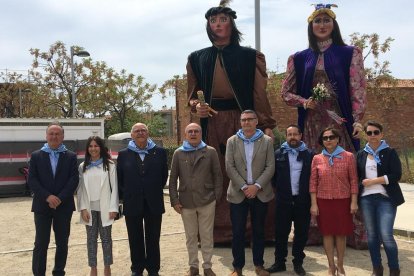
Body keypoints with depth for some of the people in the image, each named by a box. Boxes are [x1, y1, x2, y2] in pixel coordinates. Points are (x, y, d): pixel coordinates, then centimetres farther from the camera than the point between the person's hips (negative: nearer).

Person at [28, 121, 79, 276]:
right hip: (42, 206, -1)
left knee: (62, 243, 7)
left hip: (64, 206, 1)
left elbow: (74, 180, -4)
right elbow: (32, 180, -3)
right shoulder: (36, 156, 5)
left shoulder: (71, 156, 5)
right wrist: (47, 197, -15)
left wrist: (60, 198, -14)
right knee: (41, 243, 0)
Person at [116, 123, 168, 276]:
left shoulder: (160, 152, 0)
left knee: (153, 239, 10)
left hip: (154, 203, 0)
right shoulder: (124, 154, 1)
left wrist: (156, 191, 7)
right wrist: (125, 195, 3)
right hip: (132, 204, 0)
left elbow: (164, 175, 7)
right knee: (135, 239, 11)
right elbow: (119, 178, 6)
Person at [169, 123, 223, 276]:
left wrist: (217, 196, -3)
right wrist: (174, 200, -2)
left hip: (207, 201, -1)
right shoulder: (178, 153, 2)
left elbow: (218, 176, 1)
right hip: (186, 202, 1)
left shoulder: (210, 152, 0)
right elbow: (173, 178, 3)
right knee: (191, 236, 13)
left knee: (207, 236, 8)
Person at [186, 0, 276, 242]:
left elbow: (260, 94, 0)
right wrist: (196, 106, -5)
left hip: (243, 120, -2)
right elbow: (192, 94, 18)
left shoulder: (250, 57, 7)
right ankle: (219, 230, 7)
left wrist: (267, 125, -11)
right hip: (211, 124, 2)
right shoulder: (197, 59, 14)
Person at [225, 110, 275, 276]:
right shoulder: (232, 141, 3)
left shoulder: (267, 141, 2)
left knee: (259, 230, 10)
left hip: (260, 193, 0)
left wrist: (256, 186, -14)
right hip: (238, 193, 0)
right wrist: (244, 187, -12)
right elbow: (229, 167, -4)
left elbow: (270, 167, -4)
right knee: (238, 232, 2)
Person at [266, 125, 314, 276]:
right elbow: (273, 174, 5)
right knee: (281, 232, 6)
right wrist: (278, 188, 1)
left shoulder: (309, 154, 2)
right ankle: (279, 262, 18)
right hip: (283, 200, 0)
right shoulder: (278, 154, 2)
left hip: (303, 200, 0)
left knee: (301, 233, 8)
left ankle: (298, 263, 21)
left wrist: (309, 193, 0)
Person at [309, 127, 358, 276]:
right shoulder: (317, 158, 2)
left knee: (341, 233, 7)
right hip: (324, 201, 1)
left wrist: (354, 202, -5)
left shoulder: (348, 156, -2)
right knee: (327, 233, 6)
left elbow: (354, 180, -1)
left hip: (343, 201, -1)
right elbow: (313, 182, 2)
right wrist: (314, 204, -2)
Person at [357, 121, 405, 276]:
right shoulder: (361, 154, 11)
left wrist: (373, 181, -12)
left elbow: (396, 175, -10)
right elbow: (358, 176, 16)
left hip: (386, 199, -4)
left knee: (386, 235, -11)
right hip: (366, 199, 4)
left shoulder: (390, 153, -1)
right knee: (372, 235, 9)